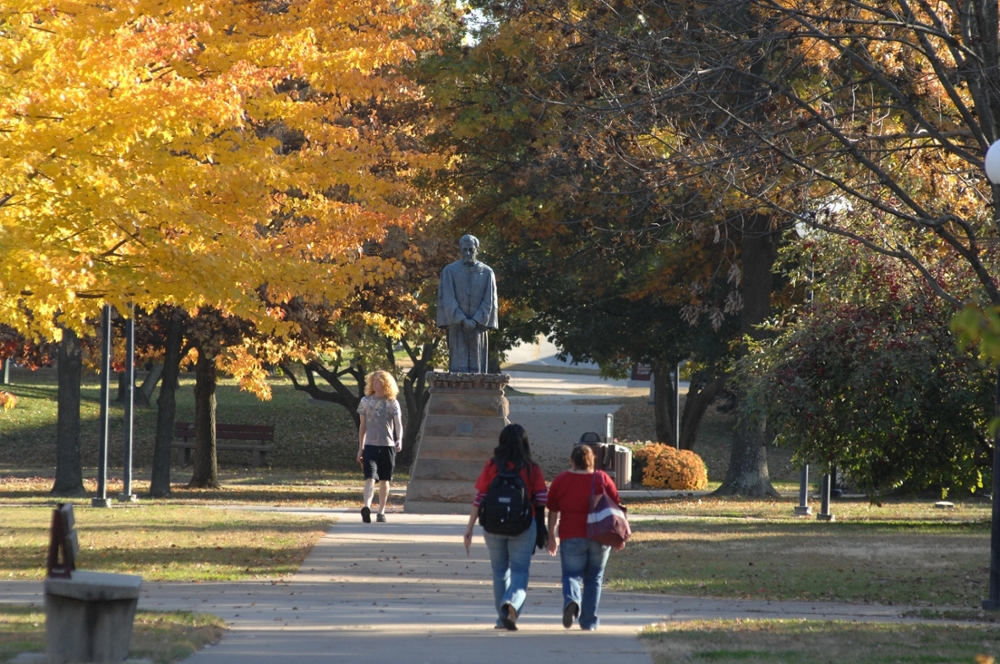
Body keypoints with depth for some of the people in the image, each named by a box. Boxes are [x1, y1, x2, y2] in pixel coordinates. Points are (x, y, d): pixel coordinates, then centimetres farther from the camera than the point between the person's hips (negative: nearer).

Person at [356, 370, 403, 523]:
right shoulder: (366, 401, 6)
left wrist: (399, 440, -26)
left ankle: (381, 512, 15)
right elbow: (363, 426, 11)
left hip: (387, 446, 0)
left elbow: (398, 424, -6)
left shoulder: (392, 403, 3)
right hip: (370, 446, 0)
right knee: (370, 477, -16)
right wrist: (360, 449, 11)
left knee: (384, 480, 7)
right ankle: (367, 507, -33)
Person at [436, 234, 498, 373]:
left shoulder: (487, 272, 5)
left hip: (478, 324, 1)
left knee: (477, 365, 1)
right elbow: (448, 299, -4)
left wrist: (475, 321, -9)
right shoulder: (450, 271, 1)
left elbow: (489, 301, 2)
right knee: (458, 365, -5)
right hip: (457, 325, -1)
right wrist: (463, 321, -13)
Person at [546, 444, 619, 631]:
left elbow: (553, 511, 4)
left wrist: (551, 536, 12)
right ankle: (589, 620, 14)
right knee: (594, 578, 13)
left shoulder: (561, 480, 2)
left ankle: (571, 601, -25)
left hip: (572, 536, -1)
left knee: (571, 574, 6)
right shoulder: (603, 479, 3)